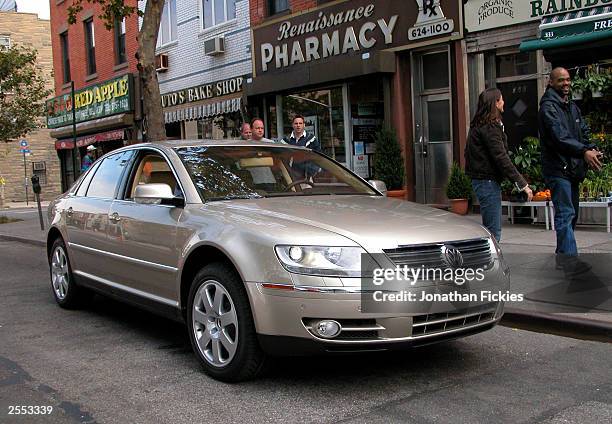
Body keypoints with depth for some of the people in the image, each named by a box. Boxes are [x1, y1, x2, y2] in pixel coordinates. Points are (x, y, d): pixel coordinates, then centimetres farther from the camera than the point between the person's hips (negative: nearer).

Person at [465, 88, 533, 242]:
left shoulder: (479, 125, 16)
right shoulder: (489, 127, -15)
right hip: (488, 181, -10)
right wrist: (522, 183, -20)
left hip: (480, 179, 10)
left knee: (491, 228, 15)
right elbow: (501, 157, -21)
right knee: (493, 231, -8)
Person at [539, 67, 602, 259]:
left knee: (571, 213, 15)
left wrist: (591, 149, -7)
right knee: (566, 213, -14)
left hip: (572, 169, 9)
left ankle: (562, 254, 27)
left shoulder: (572, 106, 17)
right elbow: (560, 137, -23)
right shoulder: (548, 107, -10)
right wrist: (584, 151, -33)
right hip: (557, 169, -9)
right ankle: (570, 259, -16)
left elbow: (584, 132, 14)